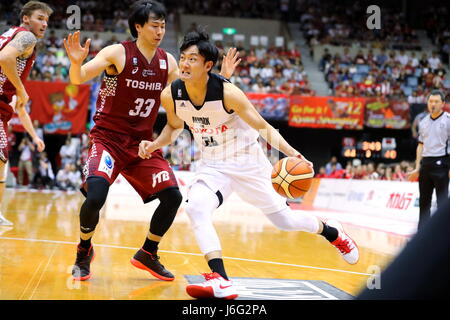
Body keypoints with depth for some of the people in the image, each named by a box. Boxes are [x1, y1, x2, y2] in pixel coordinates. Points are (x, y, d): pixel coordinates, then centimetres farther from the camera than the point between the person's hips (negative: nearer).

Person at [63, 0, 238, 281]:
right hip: (108, 139, -5)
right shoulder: (118, 53, -11)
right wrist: (76, 62, -38)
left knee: (173, 196, -3)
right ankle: (84, 252, 6)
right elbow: (78, 79, -16)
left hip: (143, 143, 5)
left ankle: (147, 255, 19)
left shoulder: (167, 61, 4)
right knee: (95, 196, -25)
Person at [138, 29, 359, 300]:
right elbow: (175, 127, 9)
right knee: (196, 208, -26)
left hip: (248, 162, -3)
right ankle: (220, 280, -25)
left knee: (284, 219, 7)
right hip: (214, 166, 3)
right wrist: (154, 145, -10)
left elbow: (264, 127, -18)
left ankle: (331, 231, 39)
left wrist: (291, 152, -33)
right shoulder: (171, 95, -14)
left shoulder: (228, 93, -27)